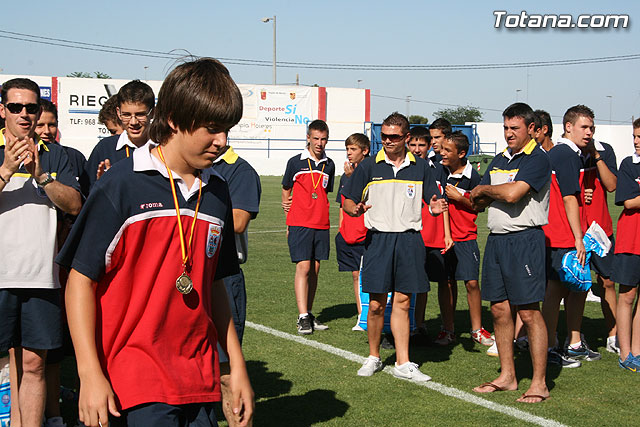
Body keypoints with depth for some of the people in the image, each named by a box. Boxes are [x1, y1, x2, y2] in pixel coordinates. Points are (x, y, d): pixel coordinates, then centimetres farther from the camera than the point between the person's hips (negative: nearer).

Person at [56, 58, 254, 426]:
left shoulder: (217, 191, 9)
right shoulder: (123, 185, -8)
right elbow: (81, 280, -7)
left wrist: (238, 367, 16)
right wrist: (90, 374, -12)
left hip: (201, 378, 6)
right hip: (138, 378, -5)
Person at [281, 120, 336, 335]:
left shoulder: (329, 165, 10)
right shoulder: (295, 162, 1)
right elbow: (286, 191, 9)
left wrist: (320, 213, 8)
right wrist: (289, 223, 8)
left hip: (321, 224, 4)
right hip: (299, 223, -4)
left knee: (315, 269, 7)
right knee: (303, 267, -10)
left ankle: (309, 314, 16)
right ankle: (302, 317, -10)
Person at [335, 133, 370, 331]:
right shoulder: (345, 176, 14)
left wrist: (352, 178, -25)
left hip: (366, 234, -6)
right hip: (348, 234, 7)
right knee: (356, 275, 10)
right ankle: (361, 317, 16)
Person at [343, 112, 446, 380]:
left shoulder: (420, 167, 9)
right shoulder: (368, 167, 5)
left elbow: (432, 201, 12)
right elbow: (348, 202, 6)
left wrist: (435, 207, -12)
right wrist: (355, 209, -17)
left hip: (410, 240, 1)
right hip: (378, 239, -1)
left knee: (402, 302, 2)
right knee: (376, 304, 0)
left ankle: (403, 363, 5)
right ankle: (373, 357, 18)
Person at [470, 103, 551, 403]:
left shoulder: (538, 159, -8)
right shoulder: (499, 160, 17)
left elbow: (512, 193, -22)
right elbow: (477, 203, 16)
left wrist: (484, 189, -3)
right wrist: (481, 196, -8)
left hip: (524, 240, -8)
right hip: (496, 240, 8)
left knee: (529, 312, -6)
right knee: (499, 309, 9)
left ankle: (539, 383, 0)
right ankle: (507, 376, 19)